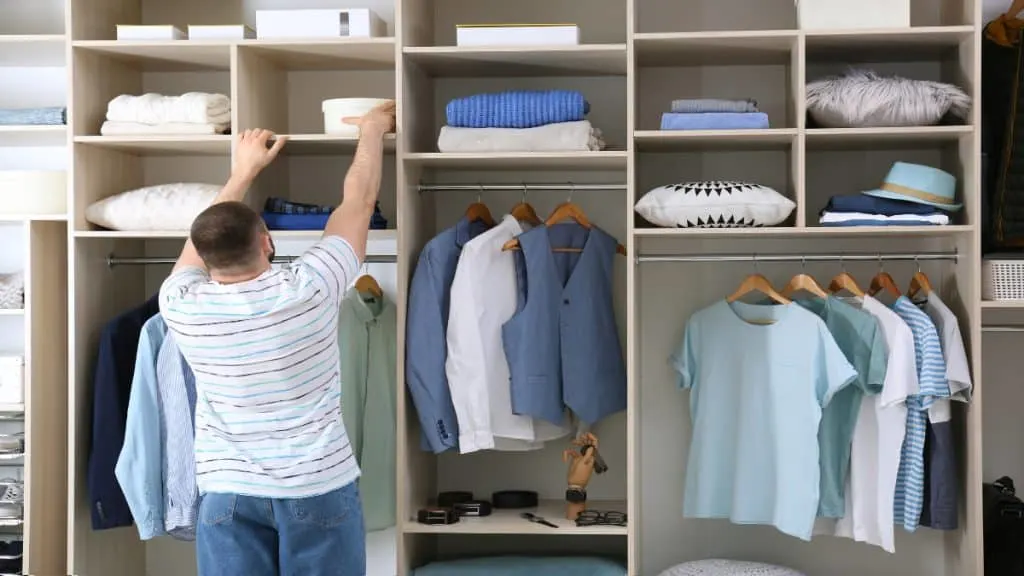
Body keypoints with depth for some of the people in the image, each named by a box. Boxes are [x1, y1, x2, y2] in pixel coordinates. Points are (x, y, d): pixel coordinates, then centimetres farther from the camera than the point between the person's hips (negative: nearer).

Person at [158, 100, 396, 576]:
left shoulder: (181, 306, -6)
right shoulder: (307, 290, -12)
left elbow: (204, 240, 15)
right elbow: (359, 202, 1)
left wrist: (243, 171, 24)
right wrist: (373, 129, 16)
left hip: (227, 494, 2)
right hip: (319, 488, -2)